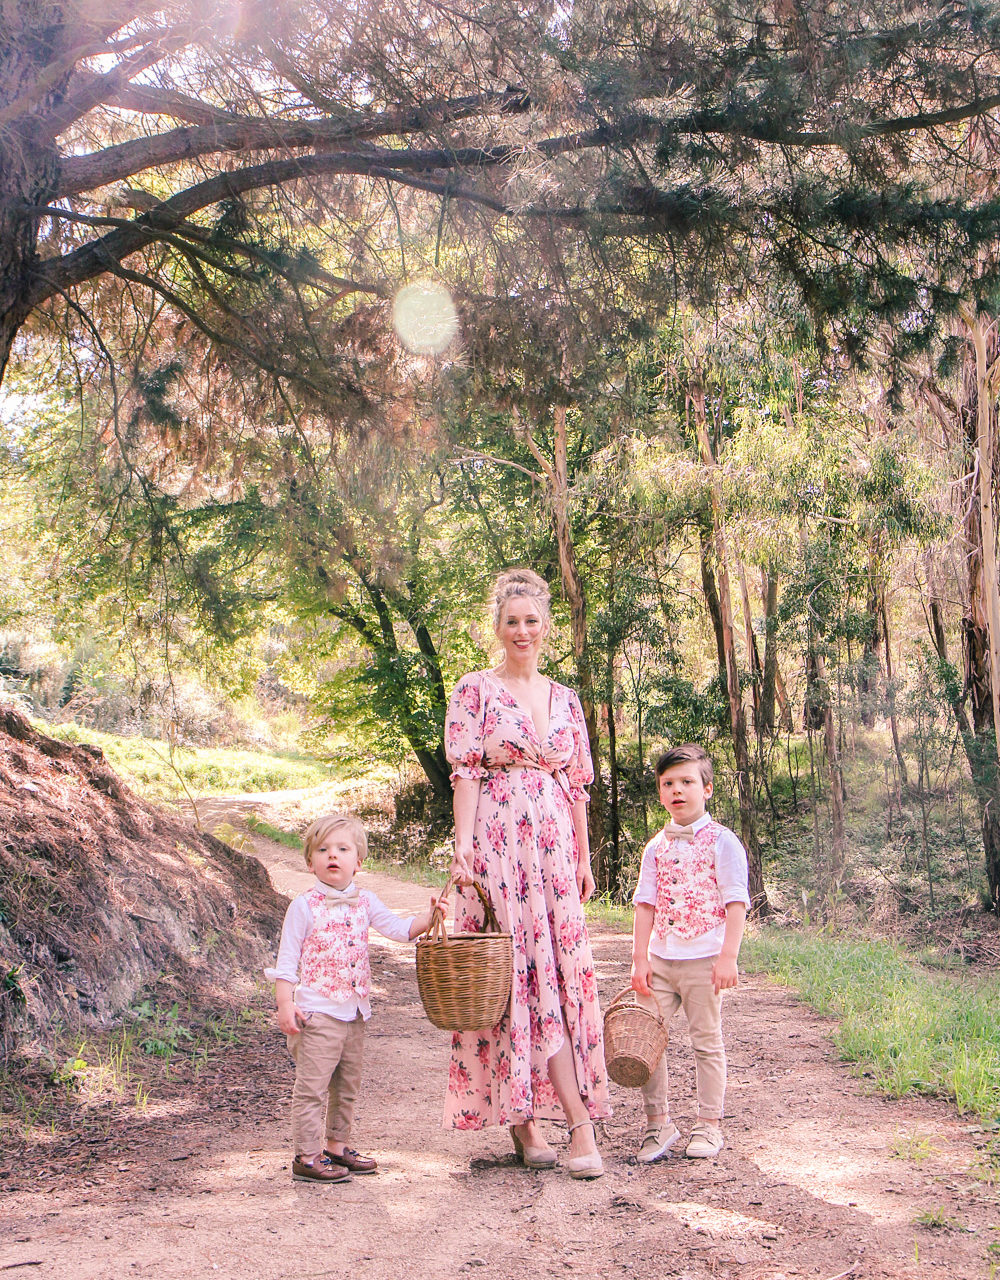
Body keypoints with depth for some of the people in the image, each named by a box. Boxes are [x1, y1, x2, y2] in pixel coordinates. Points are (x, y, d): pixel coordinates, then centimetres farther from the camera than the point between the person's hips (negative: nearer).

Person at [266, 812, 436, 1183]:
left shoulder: (364, 902, 7)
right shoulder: (304, 906, -8)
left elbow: (398, 928, 3)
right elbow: (286, 960, -7)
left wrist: (428, 918, -16)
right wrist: (285, 1005, -14)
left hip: (354, 1012, 6)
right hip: (317, 1012, -6)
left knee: (347, 1085, 16)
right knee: (312, 1086, -3)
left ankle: (337, 1145, 30)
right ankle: (307, 1156, 6)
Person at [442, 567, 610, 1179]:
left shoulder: (566, 698, 14)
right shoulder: (476, 690, 1)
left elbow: (578, 784, 16)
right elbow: (466, 772, -6)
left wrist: (585, 857, 13)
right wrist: (463, 846, -14)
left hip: (554, 845, 5)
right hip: (498, 842, -5)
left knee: (561, 972, 0)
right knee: (519, 972, -6)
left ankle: (524, 1114, 11)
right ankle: (581, 1121, -4)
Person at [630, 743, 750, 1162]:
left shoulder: (722, 842, -3)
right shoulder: (656, 847, 10)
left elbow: (736, 904, -7)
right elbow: (645, 904, 9)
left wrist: (728, 957, -13)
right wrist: (640, 960, 2)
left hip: (703, 960, -4)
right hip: (661, 959, 5)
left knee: (706, 1041, 4)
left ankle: (709, 1125, 17)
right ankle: (657, 1121, 14)